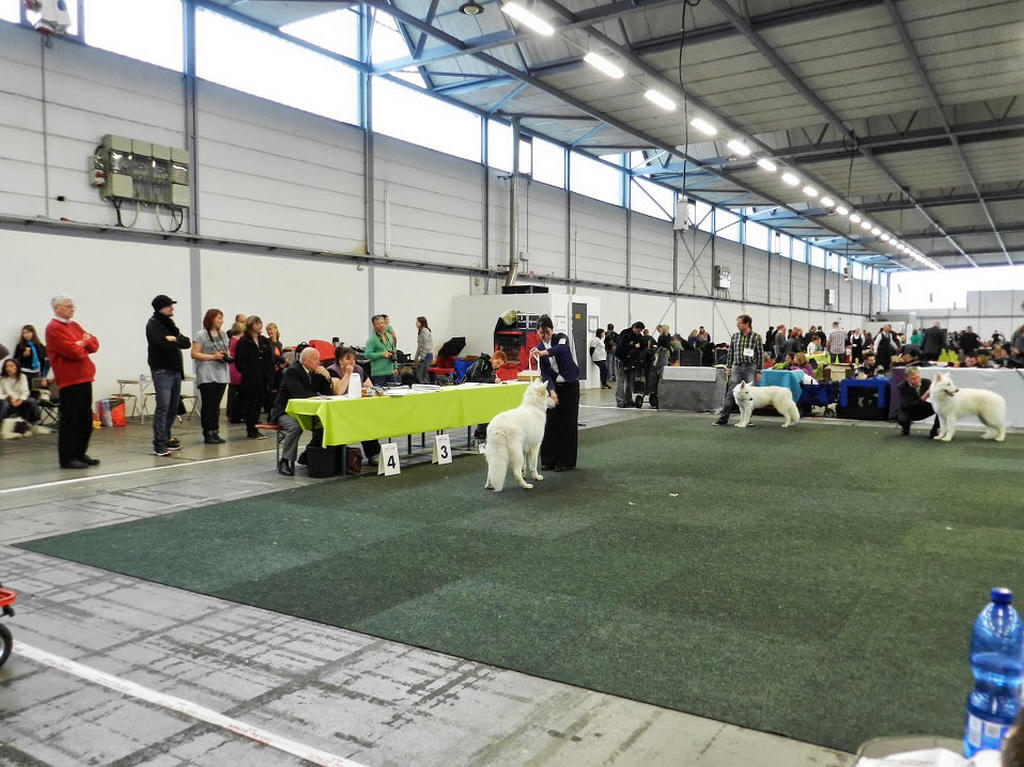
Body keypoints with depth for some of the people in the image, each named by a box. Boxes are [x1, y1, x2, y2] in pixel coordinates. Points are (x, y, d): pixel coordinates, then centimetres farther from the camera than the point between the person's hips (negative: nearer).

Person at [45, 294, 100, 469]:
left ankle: (80, 453, 22)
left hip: (84, 378, 8)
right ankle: (67, 458, 3)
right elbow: (74, 352, -18)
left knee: (86, 419, 12)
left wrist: (83, 343, -7)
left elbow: (95, 344, 13)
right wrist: (84, 346, 2)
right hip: (69, 380, -8)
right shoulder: (53, 328, -8)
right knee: (70, 420, -4)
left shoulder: (74, 325, 18)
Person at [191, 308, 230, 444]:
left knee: (216, 405, 9)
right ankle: (208, 434, 2)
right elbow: (194, 354, -10)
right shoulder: (201, 335, -5)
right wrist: (213, 357, -18)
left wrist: (228, 356, 1)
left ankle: (215, 432, 13)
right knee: (208, 405, -2)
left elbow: (227, 350, 24)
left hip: (221, 375, 6)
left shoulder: (223, 334, 15)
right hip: (207, 376, -6)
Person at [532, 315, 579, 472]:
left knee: (568, 423, -3)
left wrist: (544, 352, -51)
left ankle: (566, 461, 4)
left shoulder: (561, 338, -9)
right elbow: (544, 373, -8)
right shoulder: (538, 349, 0)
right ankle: (549, 459, 11)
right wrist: (551, 391, -25)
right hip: (554, 386, 3)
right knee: (551, 422, 0)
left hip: (570, 385, -3)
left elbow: (562, 348, -35)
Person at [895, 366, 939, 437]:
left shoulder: (926, 382, -16)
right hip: (908, 411, -3)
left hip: (923, 410, 3)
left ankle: (934, 431, -7)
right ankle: (905, 428, 3)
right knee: (902, 419, -37)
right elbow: (909, 405, -31)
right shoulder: (902, 387, -24)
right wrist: (923, 398, -46)